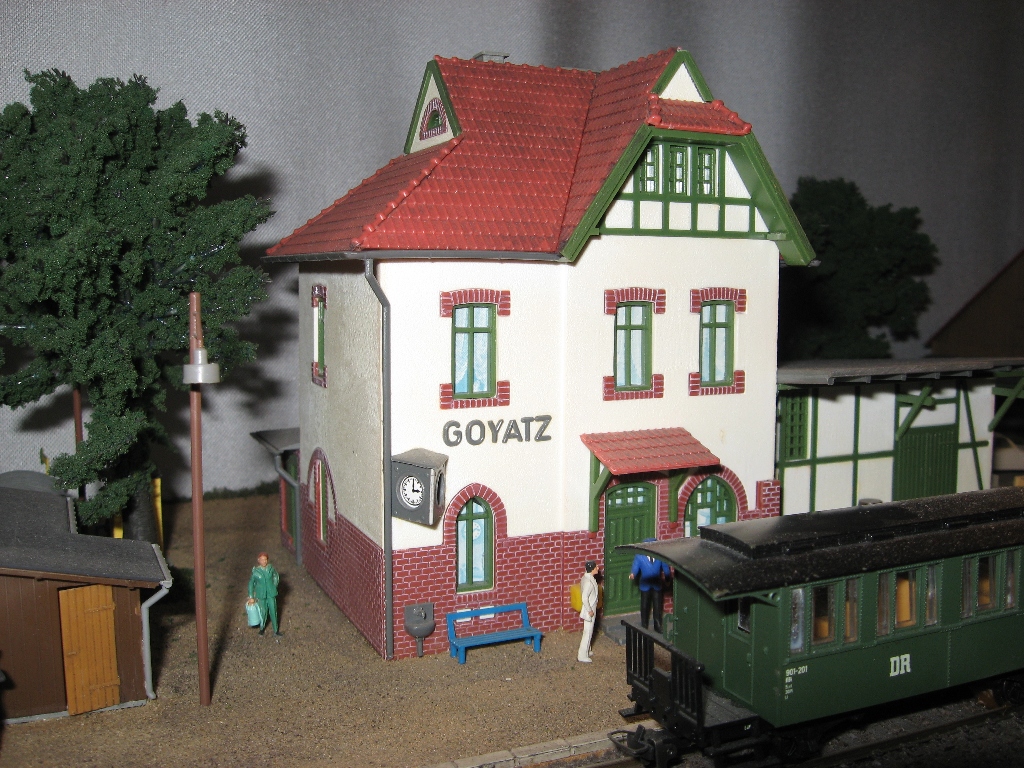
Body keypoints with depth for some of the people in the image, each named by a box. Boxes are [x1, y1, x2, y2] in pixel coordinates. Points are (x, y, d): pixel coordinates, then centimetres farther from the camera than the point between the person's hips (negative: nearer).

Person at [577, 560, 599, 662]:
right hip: (589, 610, -10)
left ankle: (586, 651, 35)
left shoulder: (586, 577, 2)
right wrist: (590, 611, -20)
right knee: (588, 632, 0)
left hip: (590, 608, 10)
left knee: (589, 631, 21)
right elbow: (584, 598, -30)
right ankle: (582, 656, 9)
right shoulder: (589, 582, -28)